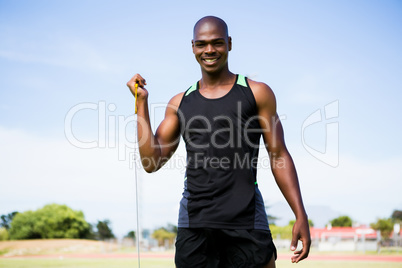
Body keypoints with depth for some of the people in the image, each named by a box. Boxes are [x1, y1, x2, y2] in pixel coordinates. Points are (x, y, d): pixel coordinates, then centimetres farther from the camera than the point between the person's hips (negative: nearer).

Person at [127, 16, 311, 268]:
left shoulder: (257, 93, 7)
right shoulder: (180, 103, 14)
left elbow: (279, 156, 5)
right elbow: (152, 162, 8)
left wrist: (301, 216, -2)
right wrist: (142, 102, 6)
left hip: (246, 222, -2)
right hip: (194, 224, 2)